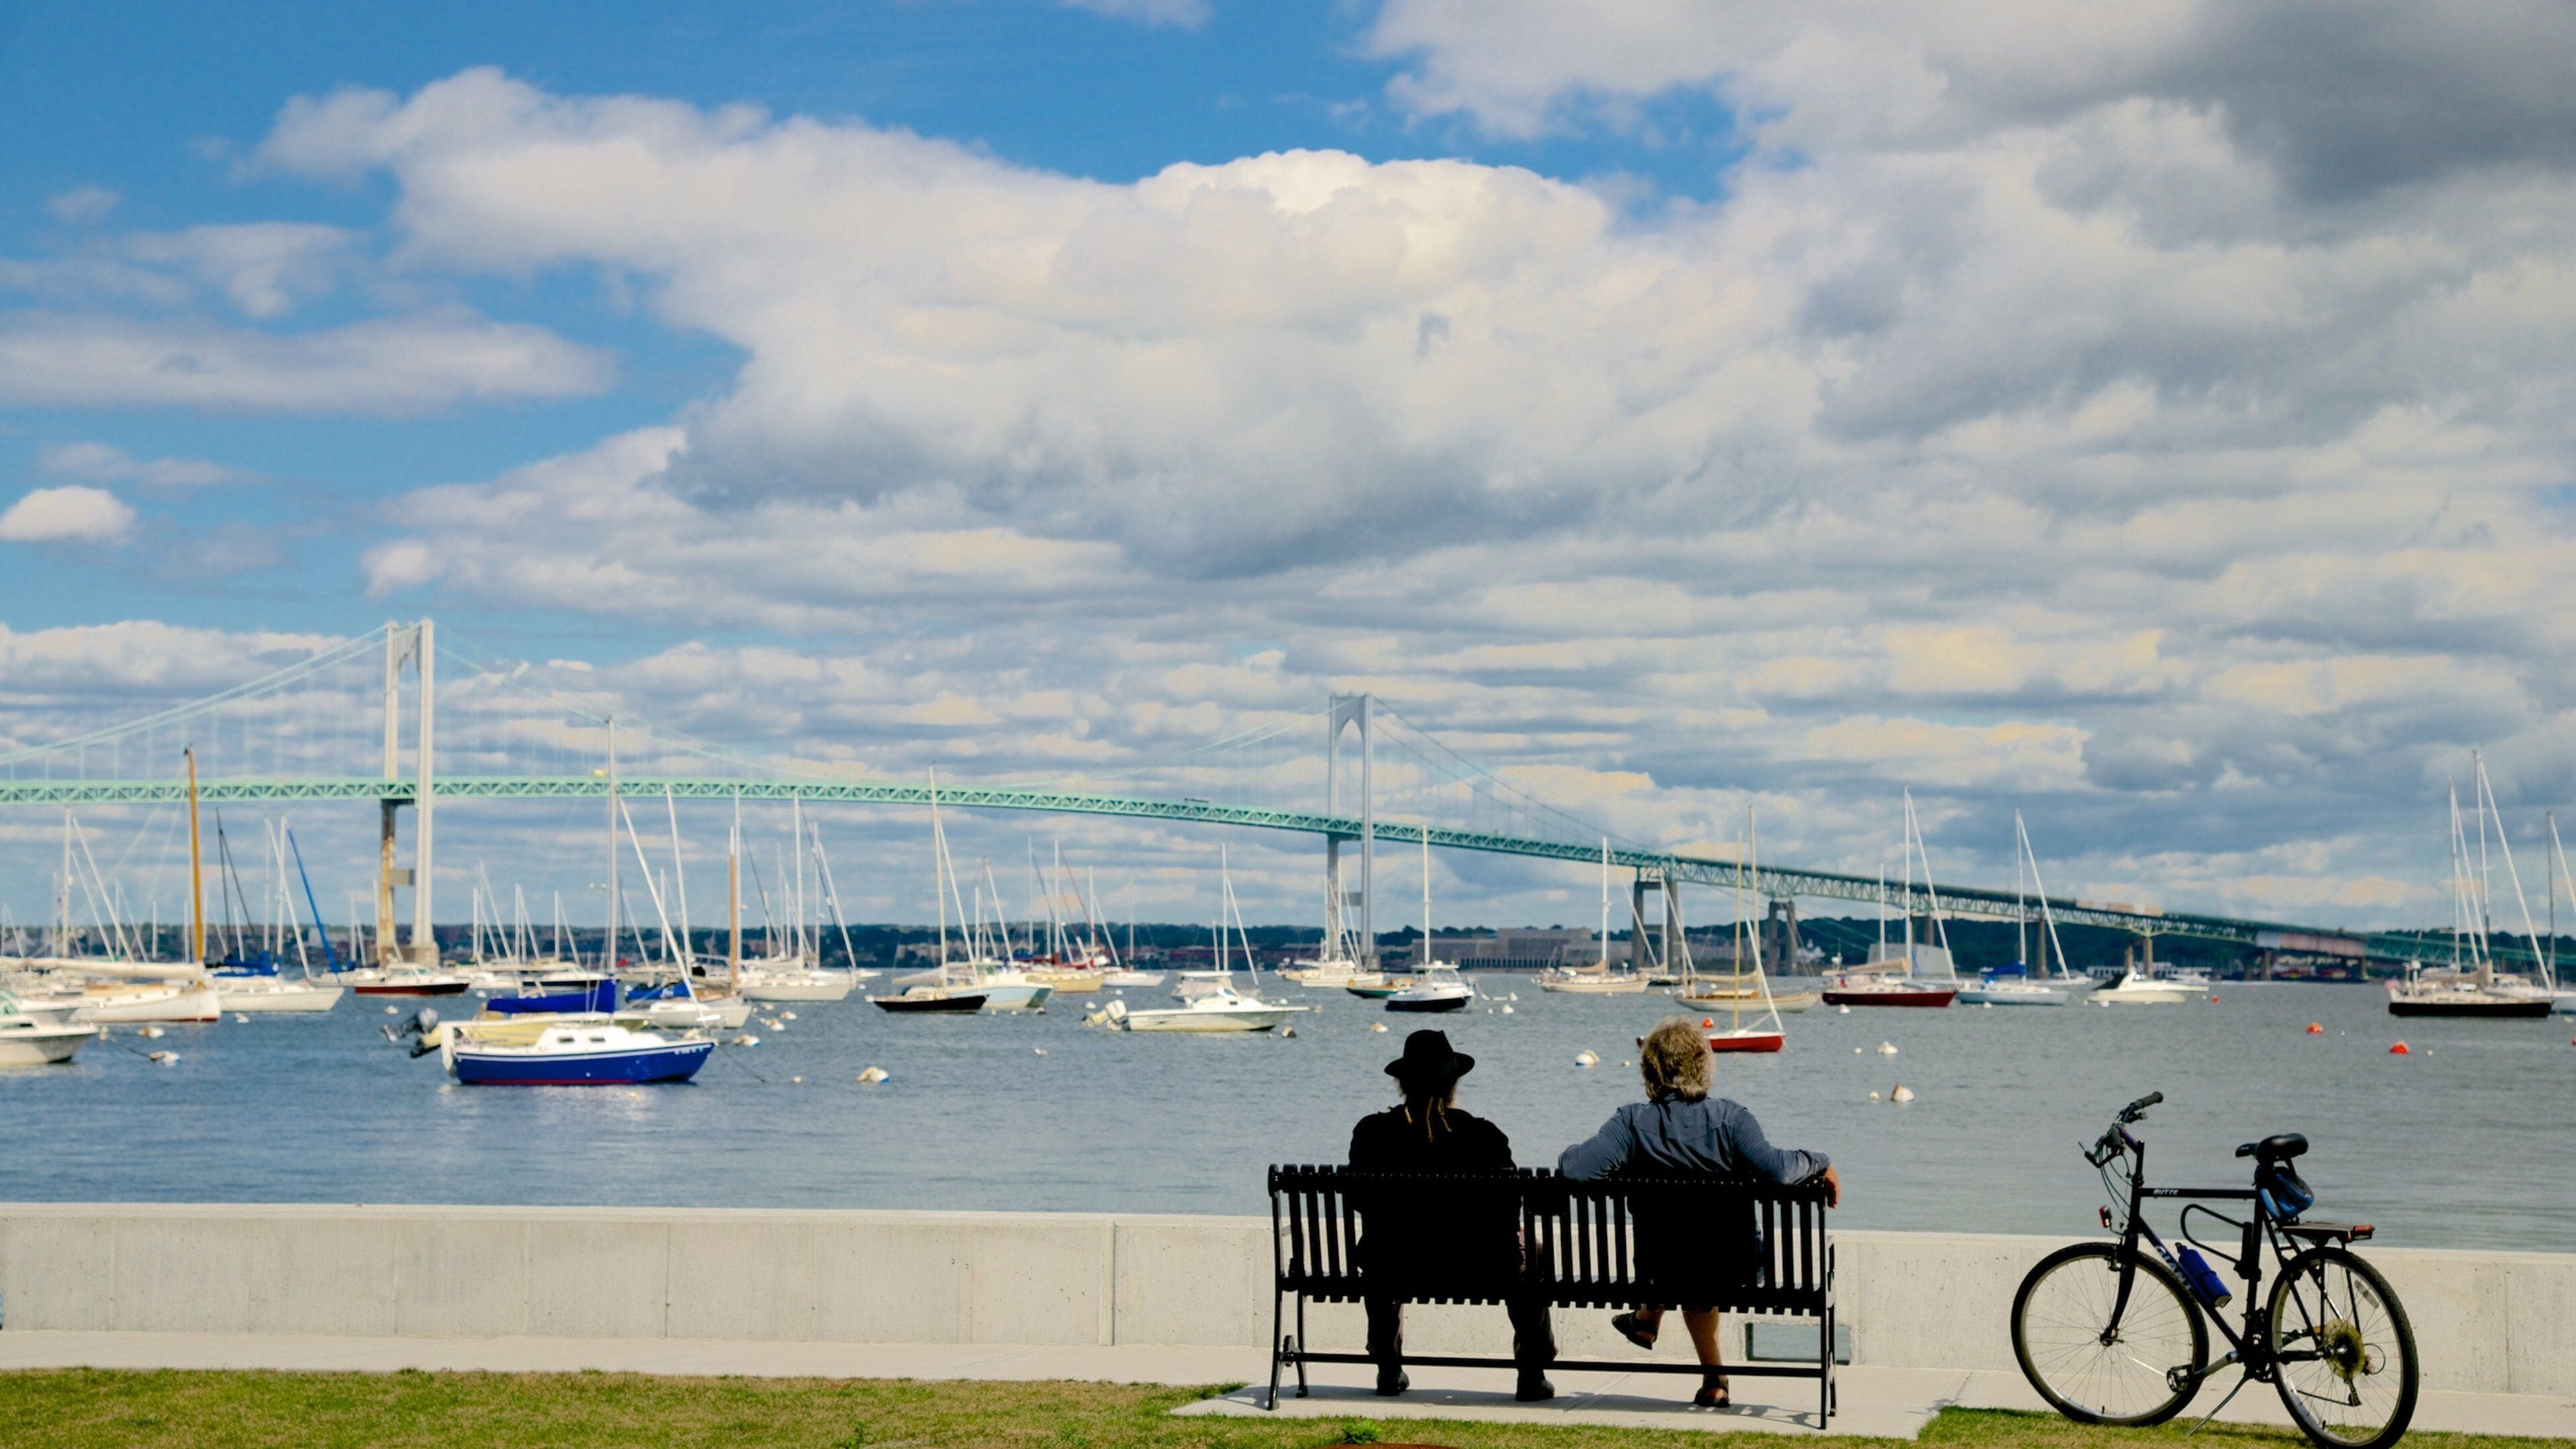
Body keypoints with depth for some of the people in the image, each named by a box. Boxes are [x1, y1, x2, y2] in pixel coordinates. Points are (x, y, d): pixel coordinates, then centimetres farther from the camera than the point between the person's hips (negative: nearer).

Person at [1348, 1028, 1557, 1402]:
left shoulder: (1370, 1132, -8)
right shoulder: (1482, 1135, -13)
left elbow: (1363, 1203, 4)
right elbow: (1508, 1207, -9)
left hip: (1395, 1269, 2)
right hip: (1476, 1268, -2)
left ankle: (1389, 1372, 48)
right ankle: (1532, 1377, 31)